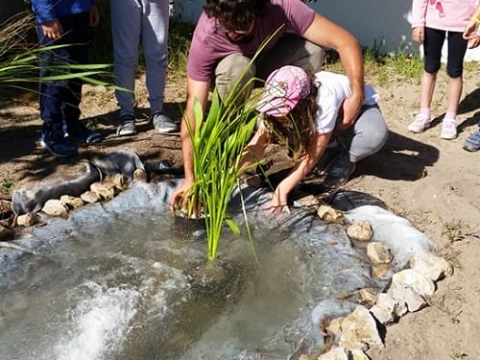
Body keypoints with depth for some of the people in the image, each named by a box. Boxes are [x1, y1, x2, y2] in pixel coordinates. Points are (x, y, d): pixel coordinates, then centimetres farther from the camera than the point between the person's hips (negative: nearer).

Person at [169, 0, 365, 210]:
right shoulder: (205, 39, -37)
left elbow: (345, 42, -32)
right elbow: (193, 108, -39)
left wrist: (357, 95, -44)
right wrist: (190, 177, -47)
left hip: (270, 57, 2)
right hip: (231, 67, -1)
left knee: (312, 48, -30)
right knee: (236, 67, -38)